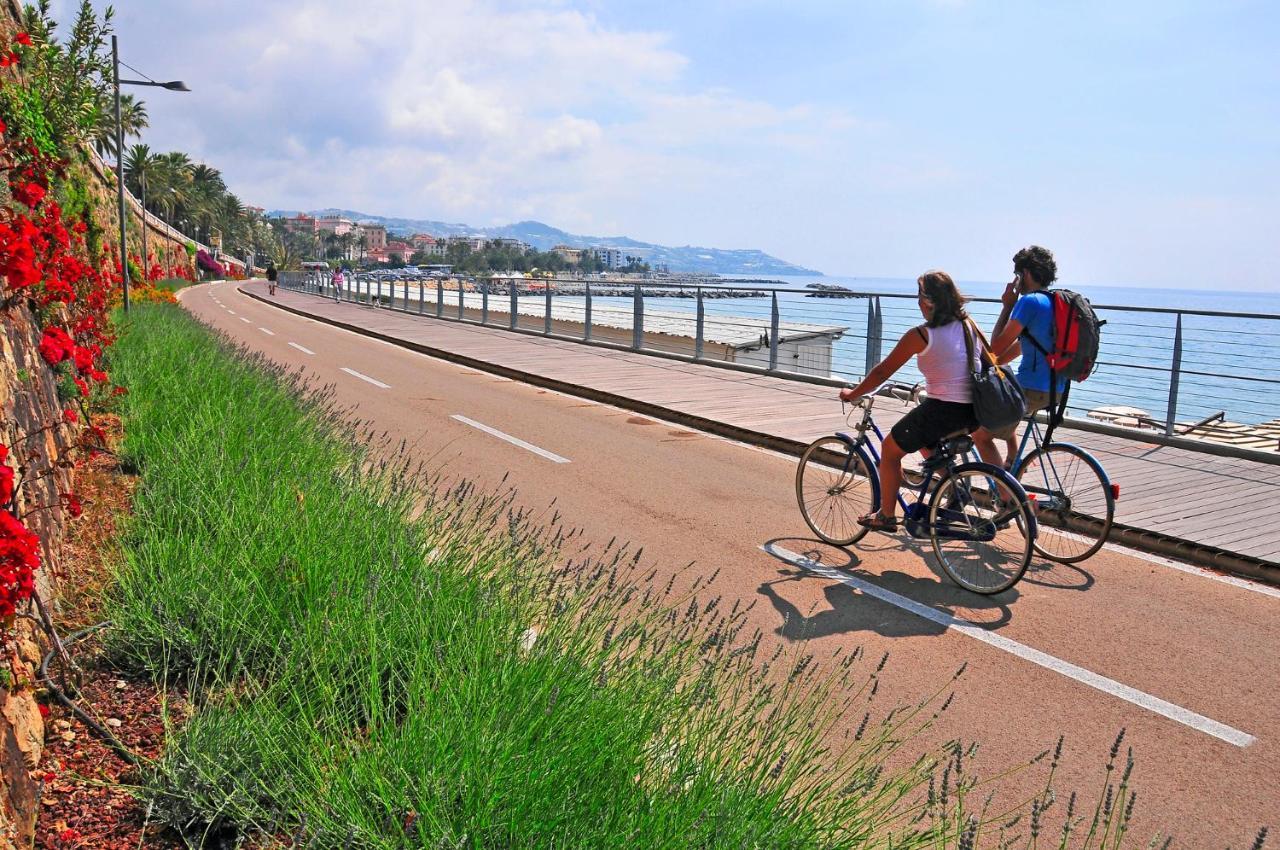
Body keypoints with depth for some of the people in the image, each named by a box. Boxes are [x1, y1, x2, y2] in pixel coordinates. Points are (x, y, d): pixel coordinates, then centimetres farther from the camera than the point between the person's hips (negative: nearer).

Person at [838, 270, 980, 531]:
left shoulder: (920, 335, -10)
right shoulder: (968, 325, 7)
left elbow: (882, 372, -5)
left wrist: (853, 394, 9)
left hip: (942, 409, -7)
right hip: (974, 411, 7)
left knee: (890, 449, 13)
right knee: (924, 440, 34)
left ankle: (886, 516, 19)